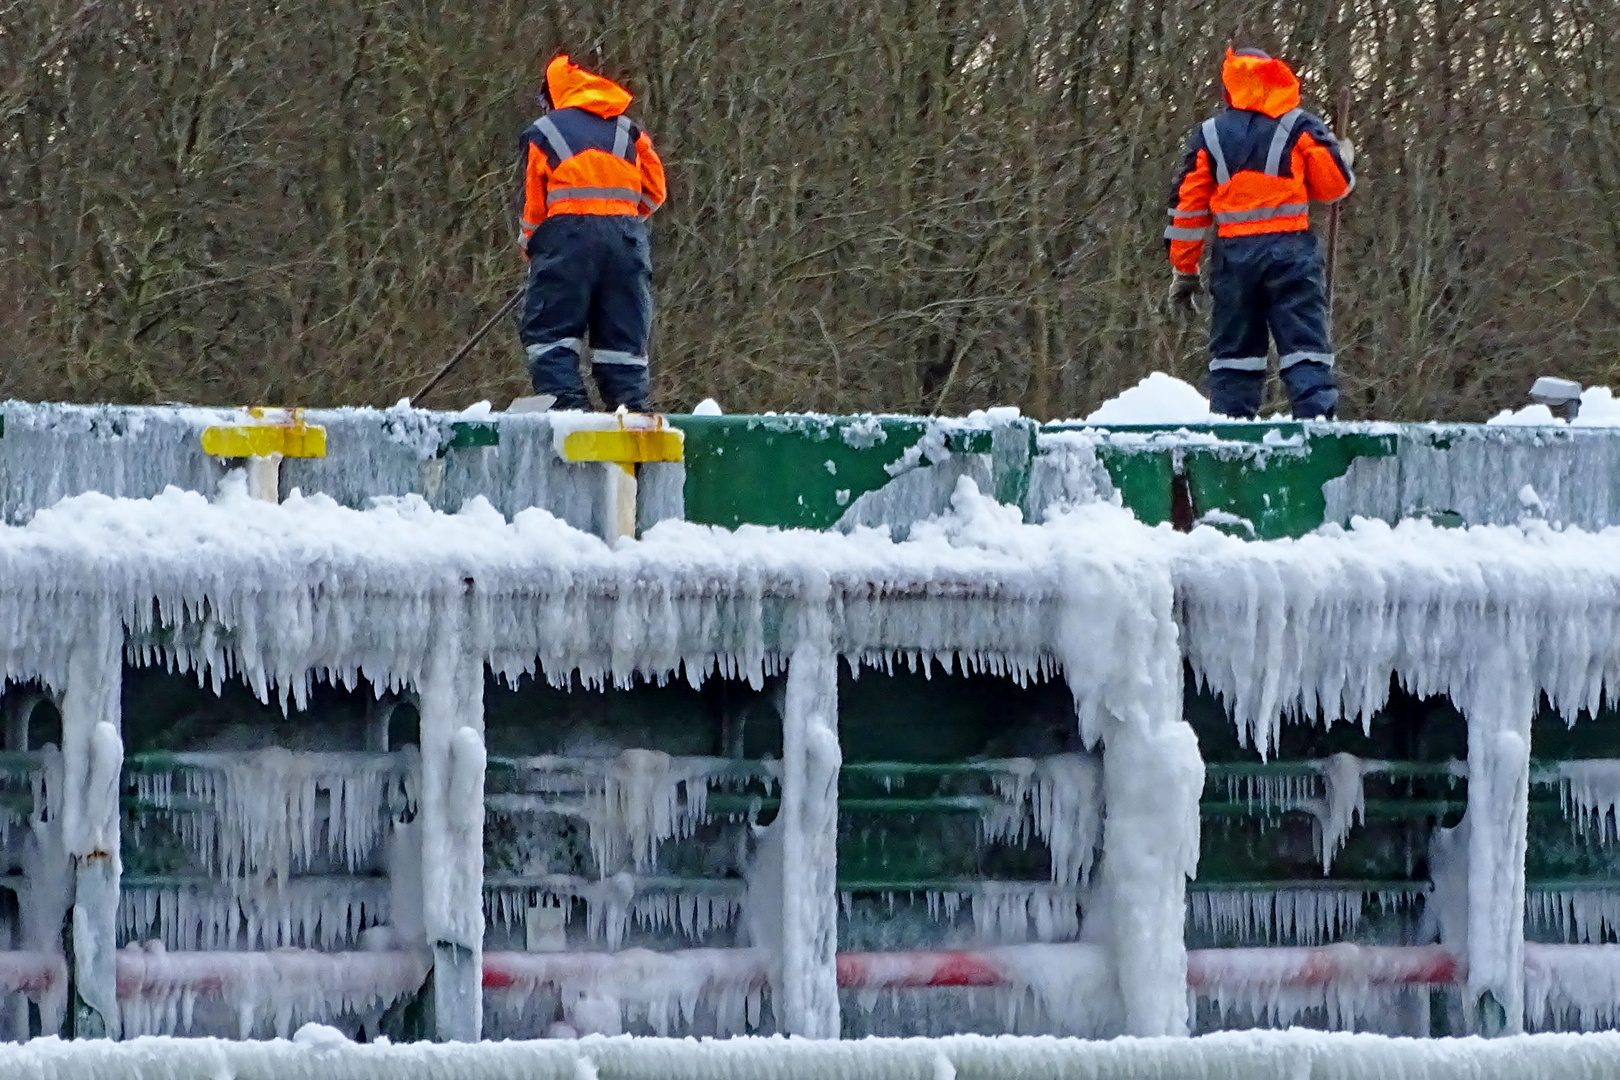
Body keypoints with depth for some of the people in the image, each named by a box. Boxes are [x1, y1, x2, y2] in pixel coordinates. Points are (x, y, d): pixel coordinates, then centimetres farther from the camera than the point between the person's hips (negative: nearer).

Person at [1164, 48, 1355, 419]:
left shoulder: (1209, 137, 10)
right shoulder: (1300, 128, 3)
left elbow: (1188, 206, 9)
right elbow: (1334, 184, 4)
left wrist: (1184, 271, 15)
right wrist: (1343, 157, 28)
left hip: (1233, 252, 2)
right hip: (1291, 250, -2)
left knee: (1233, 351, 9)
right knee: (1305, 346, -3)